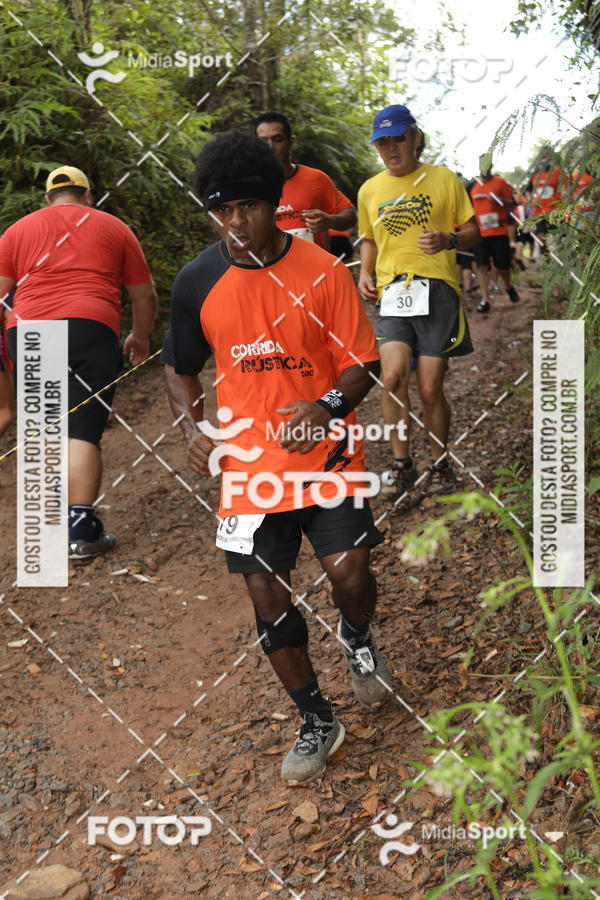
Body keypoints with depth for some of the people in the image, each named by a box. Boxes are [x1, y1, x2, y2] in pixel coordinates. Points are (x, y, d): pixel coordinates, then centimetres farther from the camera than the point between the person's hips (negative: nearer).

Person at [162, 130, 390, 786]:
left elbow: (361, 362, -3)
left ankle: (356, 638, 29)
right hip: (248, 462, 2)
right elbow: (180, 367, 12)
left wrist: (328, 407, -22)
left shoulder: (322, 272, -7)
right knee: (267, 598, 5)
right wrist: (192, 426, -4)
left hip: (325, 454, -1)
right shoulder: (198, 282, -1)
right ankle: (317, 723, 27)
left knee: (349, 572, -12)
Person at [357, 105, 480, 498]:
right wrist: (365, 272, 8)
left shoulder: (444, 179, 6)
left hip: (437, 289, -2)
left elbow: (473, 232, 10)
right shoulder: (370, 190, 14)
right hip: (391, 292, 2)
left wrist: (449, 240, -12)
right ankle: (402, 464, 1)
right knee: (393, 377, -17)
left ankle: (440, 463, 20)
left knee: (430, 388, -3)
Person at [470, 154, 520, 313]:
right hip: (480, 233, 2)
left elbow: (513, 203, 2)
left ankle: (508, 286, 34)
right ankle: (484, 299, -5)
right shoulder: (473, 185, 10)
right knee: (482, 266, -7)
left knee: (503, 267, 3)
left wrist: (500, 201, -17)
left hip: (499, 232, -2)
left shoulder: (500, 182, 1)